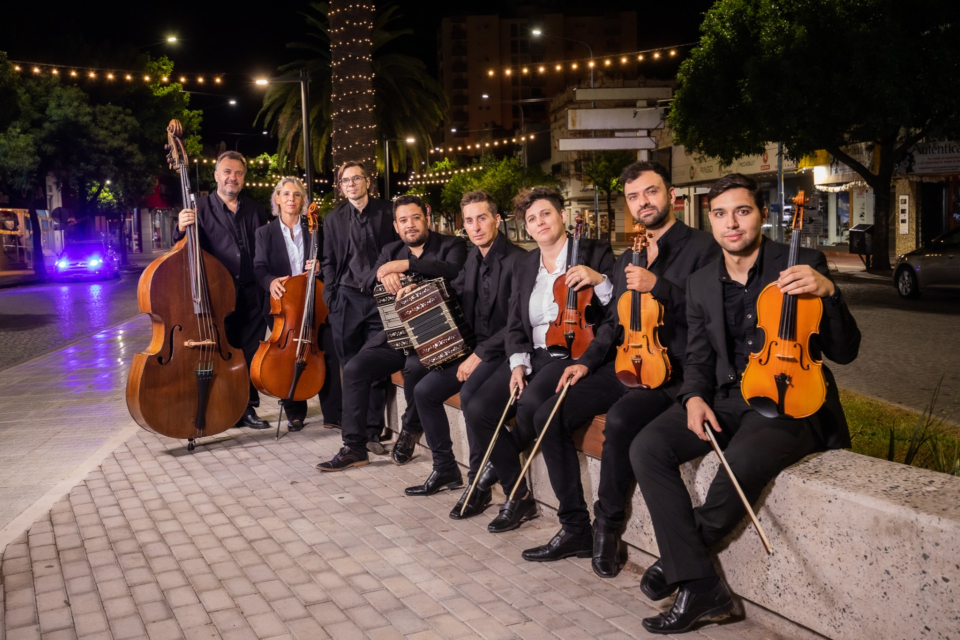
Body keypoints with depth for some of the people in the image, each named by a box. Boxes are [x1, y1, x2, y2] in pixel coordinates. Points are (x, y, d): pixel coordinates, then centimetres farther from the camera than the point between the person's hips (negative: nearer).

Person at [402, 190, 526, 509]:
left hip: (503, 351, -9)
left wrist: (480, 354, -21)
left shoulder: (517, 260, -17)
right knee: (424, 391, 0)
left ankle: (480, 483, -16)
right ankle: (445, 469, 16)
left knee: (469, 392, -32)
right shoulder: (474, 256, 9)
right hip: (475, 349, 9)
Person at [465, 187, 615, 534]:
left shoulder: (594, 253, 2)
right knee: (478, 410, -17)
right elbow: (515, 323, 12)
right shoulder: (524, 264, 17)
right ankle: (519, 497, 0)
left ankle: (496, 463, 1)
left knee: (530, 409, -33)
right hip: (532, 356, 5)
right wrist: (518, 363, -5)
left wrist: (599, 280, -22)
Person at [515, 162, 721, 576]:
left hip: (674, 373, -7)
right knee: (545, 414, -10)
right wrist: (588, 361, 11)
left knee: (620, 420, -36)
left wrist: (657, 287, -20)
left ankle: (607, 526, -11)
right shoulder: (627, 260, 21)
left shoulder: (702, 248, -1)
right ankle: (576, 528, -1)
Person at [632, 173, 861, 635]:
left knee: (742, 461, -36)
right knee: (647, 448, -20)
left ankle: (679, 558, -6)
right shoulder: (701, 284, 10)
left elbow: (844, 352, -5)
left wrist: (828, 292, -23)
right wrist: (694, 397, -6)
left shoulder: (802, 267, -3)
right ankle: (700, 585, -15)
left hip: (790, 402, -4)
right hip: (726, 400, 5)